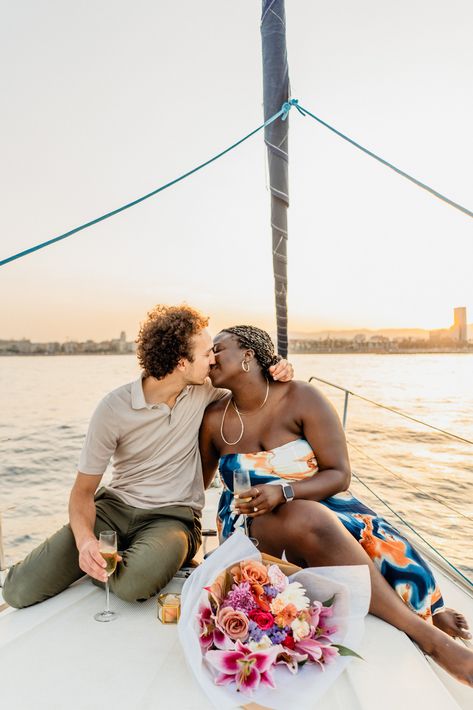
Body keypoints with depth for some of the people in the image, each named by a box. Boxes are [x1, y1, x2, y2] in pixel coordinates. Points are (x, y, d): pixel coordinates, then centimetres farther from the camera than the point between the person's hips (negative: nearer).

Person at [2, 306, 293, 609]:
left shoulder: (202, 390, -4)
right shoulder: (114, 409, -13)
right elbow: (83, 490, -7)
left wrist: (277, 372, -8)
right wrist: (85, 540, -28)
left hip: (173, 515, 1)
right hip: (114, 506, 0)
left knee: (135, 583, -33)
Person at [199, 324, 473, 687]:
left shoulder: (301, 398, -9)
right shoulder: (214, 419, -1)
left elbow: (339, 475, -11)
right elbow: (197, 481, 13)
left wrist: (283, 492, -27)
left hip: (319, 504, 1)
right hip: (253, 522, 0)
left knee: (385, 550, -27)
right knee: (308, 521, -35)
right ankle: (423, 630, -24)